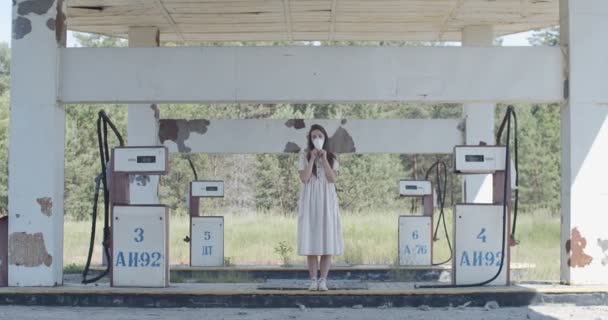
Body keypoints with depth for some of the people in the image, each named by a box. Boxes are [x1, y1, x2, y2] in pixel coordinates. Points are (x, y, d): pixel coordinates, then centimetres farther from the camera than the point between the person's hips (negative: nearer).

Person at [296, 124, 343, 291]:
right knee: (311, 240, -2)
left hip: (327, 201, 1)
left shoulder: (332, 157, 6)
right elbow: (304, 179, -10)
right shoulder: (304, 156, 2)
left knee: (327, 240, -3)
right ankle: (313, 280, 3)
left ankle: (323, 280, 2)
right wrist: (312, 159, -12)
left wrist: (324, 159, -12)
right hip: (309, 201, -1)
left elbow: (332, 179, -7)